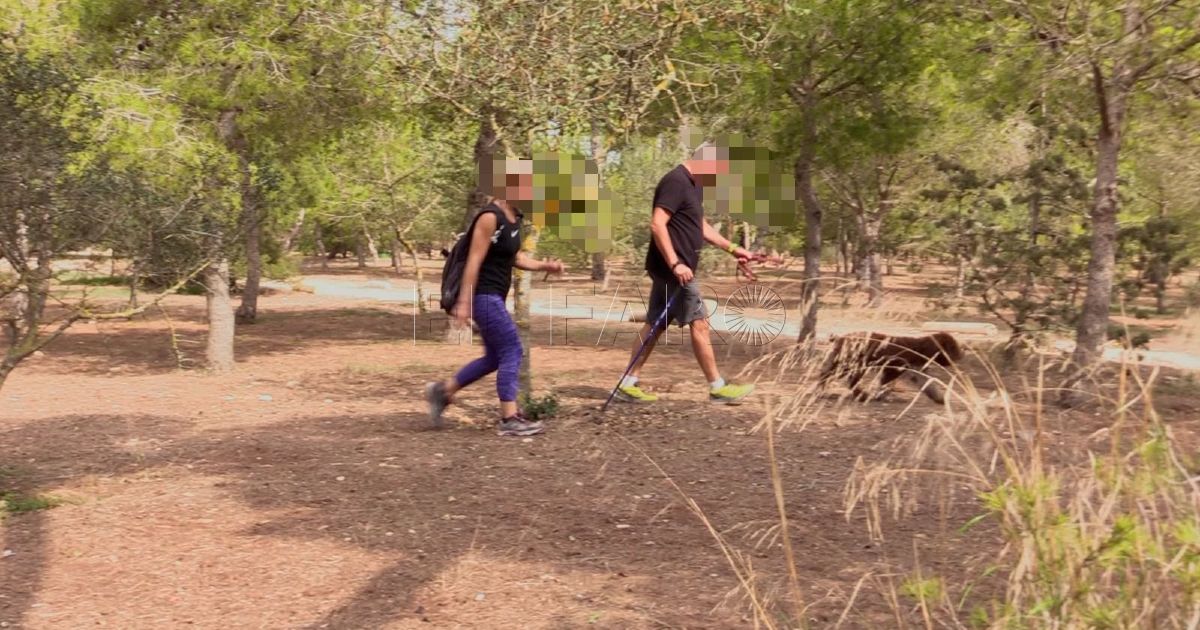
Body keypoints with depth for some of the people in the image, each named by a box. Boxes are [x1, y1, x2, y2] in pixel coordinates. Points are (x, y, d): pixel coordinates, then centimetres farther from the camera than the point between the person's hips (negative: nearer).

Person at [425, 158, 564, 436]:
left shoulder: (514, 217, 9)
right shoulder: (490, 217, -18)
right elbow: (474, 260, -20)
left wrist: (544, 265, 4)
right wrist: (464, 302, -21)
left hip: (494, 296, 10)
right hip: (484, 295, -10)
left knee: (495, 357, 15)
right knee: (512, 351, -8)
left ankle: (442, 390, 26)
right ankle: (509, 419, -3)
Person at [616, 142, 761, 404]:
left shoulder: (694, 185, 16)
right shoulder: (675, 182, -16)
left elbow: (701, 226, 26)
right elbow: (657, 224, -24)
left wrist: (734, 249, 21)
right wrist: (675, 264, -28)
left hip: (669, 269, 10)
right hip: (673, 268, -10)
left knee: (655, 324, 11)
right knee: (699, 324, -3)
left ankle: (628, 384, 14)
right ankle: (717, 387, 6)